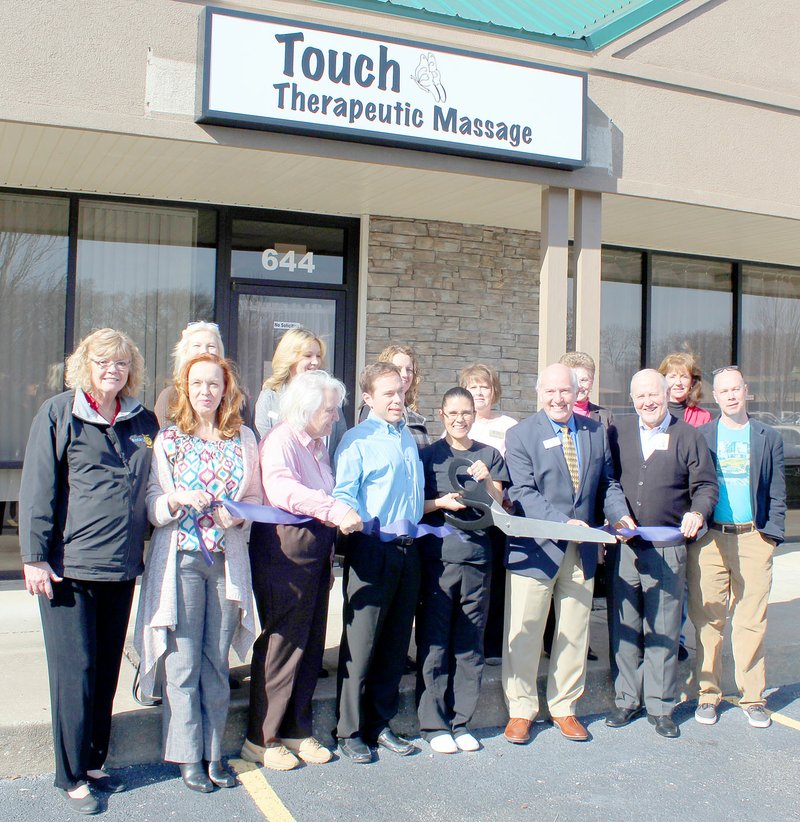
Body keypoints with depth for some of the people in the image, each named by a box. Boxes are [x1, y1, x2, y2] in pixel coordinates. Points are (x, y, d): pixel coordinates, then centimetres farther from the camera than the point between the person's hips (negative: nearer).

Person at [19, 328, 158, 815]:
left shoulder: (145, 422, 10)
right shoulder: (59, 415, -3)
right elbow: (37, 490, -6)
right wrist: (35, 556, -10)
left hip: (122, 568, 5)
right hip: (69, 567, -4)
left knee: (107, 671, 13)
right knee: (75, 672, 1)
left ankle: (94, 763, 28)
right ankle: (72, 776, 14)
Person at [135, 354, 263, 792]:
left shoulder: (244, 439, 8)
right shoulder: (168, 440, 3)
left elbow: (257, 496, 9)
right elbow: (151, 504, 0)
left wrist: (237, 513, -11)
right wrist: (179, 500, -20)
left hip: (228, 559, 2)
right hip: (181, 558, -2)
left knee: (217, 661, 7)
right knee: (184, 662, 0)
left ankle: (213, 752, 19)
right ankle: (189, 756, 12)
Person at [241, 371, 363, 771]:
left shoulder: (318, 445, 17)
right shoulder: (281, 440, -11)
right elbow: (281, 489, -30)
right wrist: (336, 510, -40)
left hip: (315, 552, 8)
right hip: (284, 553, -8)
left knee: (310, 646, 12)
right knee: (281, 644, -2)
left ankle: (296, 731, 24)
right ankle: (260, 739, 12)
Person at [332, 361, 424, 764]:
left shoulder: (408, 438, 16)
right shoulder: (356, 440, -5)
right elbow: (343, 493, -13)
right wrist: (354, 518, -31)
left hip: (407, 549, 7)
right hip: (371, 550, -7)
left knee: (395, 642, 12)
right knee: (360, 643, -2)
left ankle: (380, 723, 24)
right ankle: (349, 730, 11)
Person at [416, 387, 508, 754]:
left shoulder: (490, 455, 11)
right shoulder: (428, 455, 5)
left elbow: (499, 507, 6)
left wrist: (487, 481, -11)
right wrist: (440, 503, -14)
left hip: (477, 557, 2)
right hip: (437, 556, -2)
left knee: (470, 644, 7)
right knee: (434, 643, 0)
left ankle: (460, 720, 17)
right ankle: (433, 723, 9)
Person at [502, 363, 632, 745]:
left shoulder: (596, 432, 9)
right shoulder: (521, 435, -6)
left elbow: (607, 482, 12)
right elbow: (522, 494, -14)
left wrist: (620, 514, -9)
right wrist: (563, 522, -26)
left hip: (582, 550, 4)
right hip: (536, 548, -4)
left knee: (574, 632, 13)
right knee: (524, 632, 3)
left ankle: (564, 707, 29)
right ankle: (521, 710, 20)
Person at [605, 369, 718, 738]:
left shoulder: (689, 437, 3)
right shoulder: (617, 432, 8)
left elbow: (706, 485, 4)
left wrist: (698, 513, -16)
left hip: (667, 548, -2)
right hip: (622, 546, 2)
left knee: (663, 629, 4)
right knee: (624, 626, 8)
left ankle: (660, 706, 15)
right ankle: (627, 699, 21)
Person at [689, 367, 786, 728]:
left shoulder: (769, 438, 10)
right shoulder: (700, 436, 8)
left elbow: (777, 493, 9)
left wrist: (772, 534, 0)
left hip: (753, 539, 1)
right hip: (708, 538, 0)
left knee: (751, 622, 3)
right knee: (707, 620, 2)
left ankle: (752, 697, 15)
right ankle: (708, 694, 14)